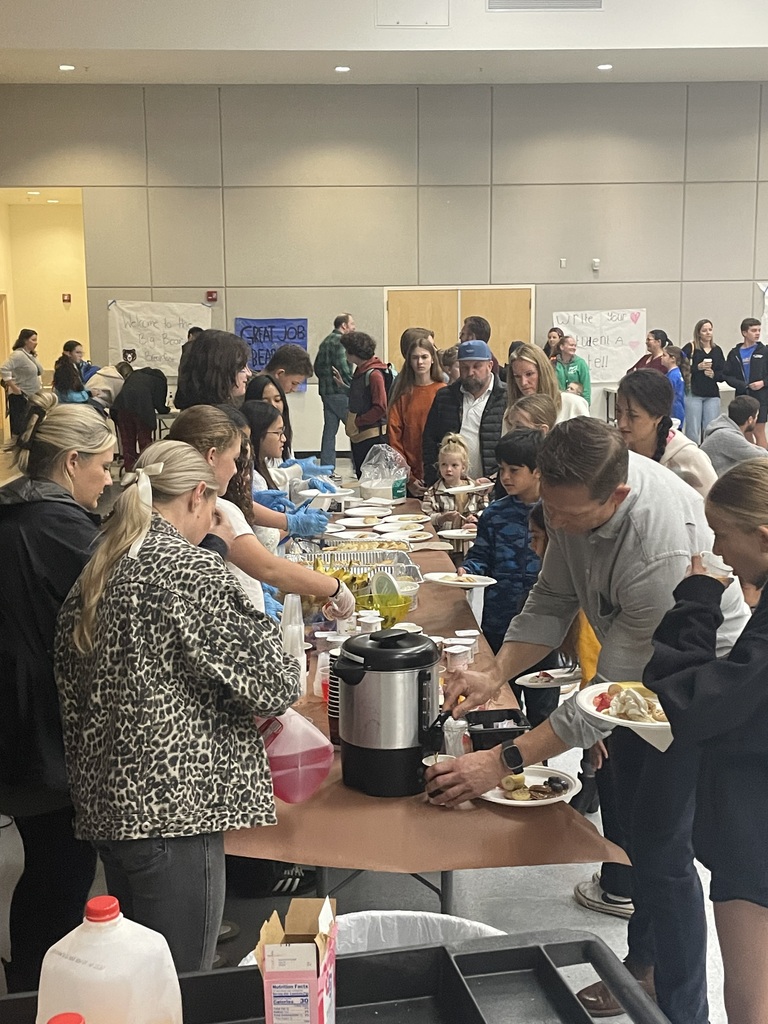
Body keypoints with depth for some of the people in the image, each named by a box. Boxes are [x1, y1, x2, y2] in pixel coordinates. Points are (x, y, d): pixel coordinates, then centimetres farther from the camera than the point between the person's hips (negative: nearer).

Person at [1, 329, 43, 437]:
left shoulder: (32, 355, 12)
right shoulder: (18, 355, -15)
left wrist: (39, 382, 14)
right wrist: (14, 387, -24)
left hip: (32, 396, 9)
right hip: (20, 397, -9)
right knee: (19, 428, -6)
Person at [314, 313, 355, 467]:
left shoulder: (325, 342, 17)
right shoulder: (341, 341, -11)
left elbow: (317, 367, 18)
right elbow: (343, 368, -18)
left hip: (326, 392, 9)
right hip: (340, 393, -9)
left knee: (329, 431, 9)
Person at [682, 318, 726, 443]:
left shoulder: (717, 350, 10)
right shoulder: (690, 348, -2)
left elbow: (724, 374, 10)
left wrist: (714, 374, -9)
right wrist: (698, 367, -18)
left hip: (712, 395, 4)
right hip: (693, 393, -4)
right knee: (693, 430, 1)